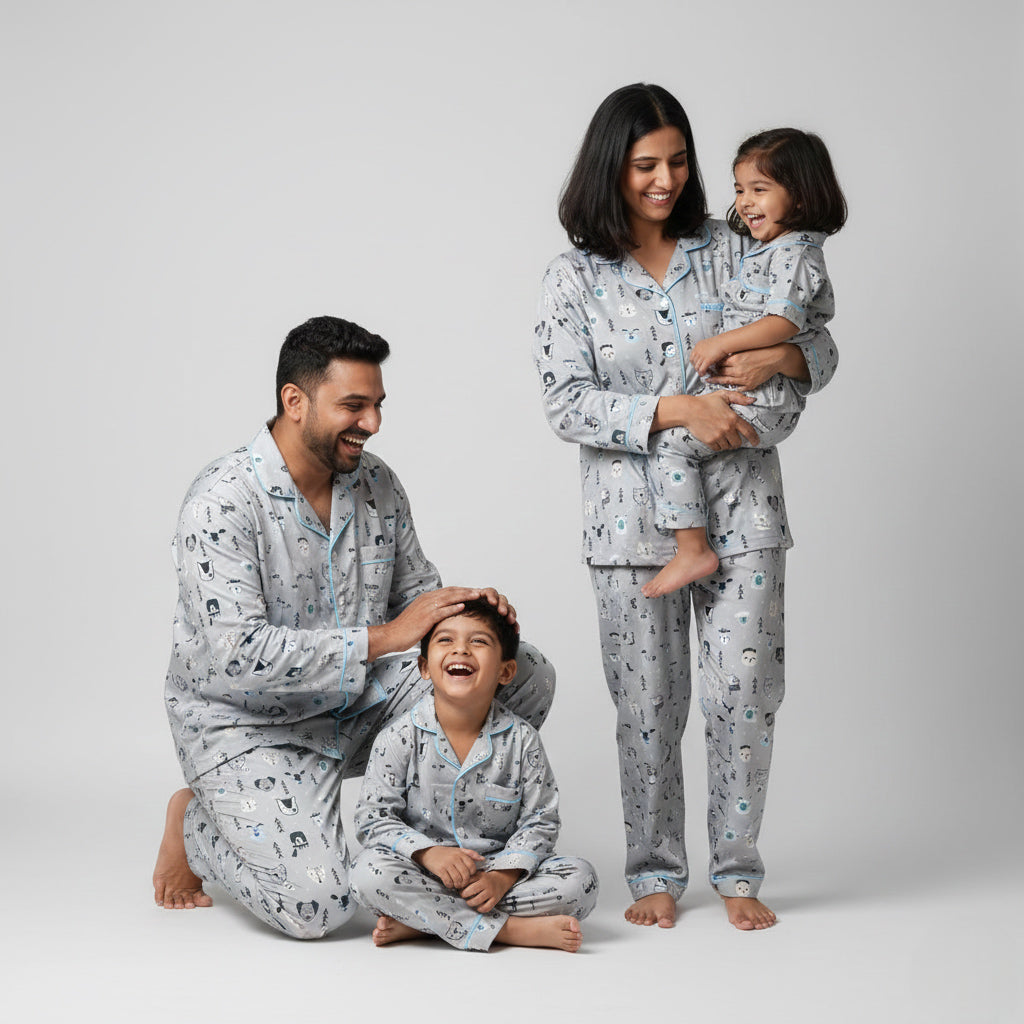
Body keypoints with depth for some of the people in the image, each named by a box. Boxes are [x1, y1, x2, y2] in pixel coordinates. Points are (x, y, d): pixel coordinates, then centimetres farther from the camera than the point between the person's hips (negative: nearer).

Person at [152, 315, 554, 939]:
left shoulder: (376, 482, -1)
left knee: (527, 676, -8)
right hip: (249, 723, -6)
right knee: (316, 905, -24)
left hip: (358, 704, 7)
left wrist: (466, 610, -14)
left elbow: (414, 588, 11)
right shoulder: (222, 503, -23)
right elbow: (237, 657, -32)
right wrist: (382, 638, -32)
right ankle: (194, 824, 8)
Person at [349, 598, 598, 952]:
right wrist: (428, 853, -25)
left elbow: (539, 823, -2)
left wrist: (503, 877, -19)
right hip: (423, 871, -2)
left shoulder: (521, 740, -2)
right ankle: (511, 929, -28)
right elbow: (373, 818, -7)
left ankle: (420, 920, -23)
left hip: (496, 872, 2)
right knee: (369, 871, -32)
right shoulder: (399, 738, -5)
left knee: (580, 879, -21)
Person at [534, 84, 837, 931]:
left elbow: (820, 348, 10)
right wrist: (676, 409, -19)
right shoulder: (575, 277, 2)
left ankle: (738, 871, 15)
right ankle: (656, 872, 21)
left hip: (740, 507, 1)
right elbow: (566, 403, -8)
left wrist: (779, 359, -14)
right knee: (648, 704, 4)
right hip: (634, 515, -1)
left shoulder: (731, 250, 7)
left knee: (745, 693, 0)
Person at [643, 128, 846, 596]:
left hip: (762, 402, -11)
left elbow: (783, 322, -25)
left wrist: (721, 343, -22)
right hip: (756, 398, 11)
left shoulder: (795, 254, -12)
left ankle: (692, 551, -13)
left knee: (670, 443, -16)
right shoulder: (767, 250, 19)